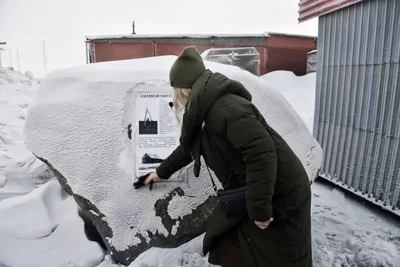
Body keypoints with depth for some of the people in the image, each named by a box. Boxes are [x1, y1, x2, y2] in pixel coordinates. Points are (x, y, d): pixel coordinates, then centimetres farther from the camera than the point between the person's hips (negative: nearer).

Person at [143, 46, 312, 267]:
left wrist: (260, 208, -26)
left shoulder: (224, 106, -25)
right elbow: (189, 147, 24)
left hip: (280, 196, -9)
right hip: (249, 195, 9)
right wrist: (162, 171, 36)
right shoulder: (204, 112, 8)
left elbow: (261, 152, -32)